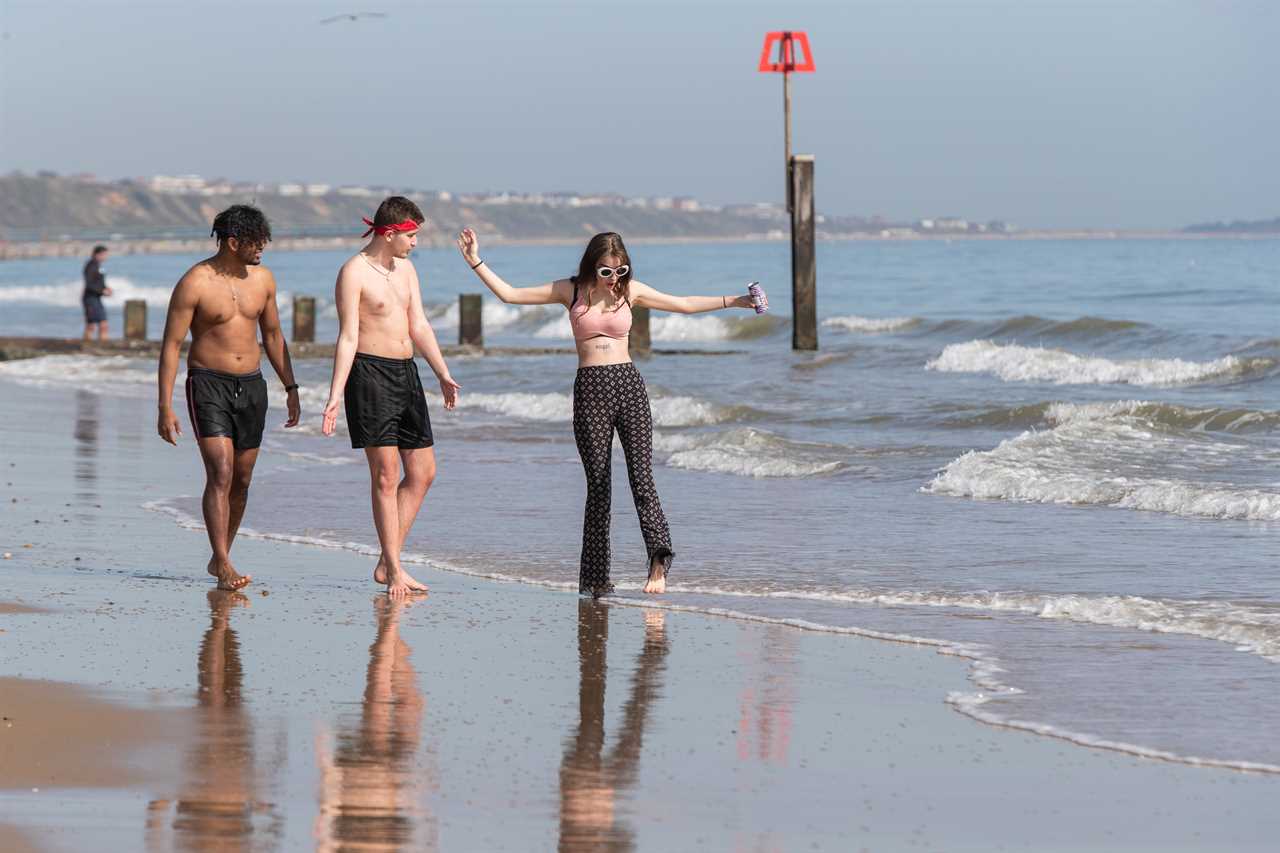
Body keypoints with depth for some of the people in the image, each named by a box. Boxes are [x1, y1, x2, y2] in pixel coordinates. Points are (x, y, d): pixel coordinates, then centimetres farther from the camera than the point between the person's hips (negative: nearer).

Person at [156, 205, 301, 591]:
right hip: (208, 385, -6)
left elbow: (273, 335, 19)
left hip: (251, 386, 6)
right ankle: (223, 566, -20)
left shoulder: (262, 278, 6)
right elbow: (171, 345, -10)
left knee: (241, 480, 8)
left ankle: (220, 558, 24)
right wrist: (165, 408, -14)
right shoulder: (195, 284, -12)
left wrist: (290, 388, 17)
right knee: (220, 474, -17)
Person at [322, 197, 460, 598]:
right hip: (370, 372, -8)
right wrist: (335, 394, -19)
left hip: (406, 372, 8)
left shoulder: (405, 268, 14)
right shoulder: (354, 273, -10)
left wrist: (443, 375, 22)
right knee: (386, 473, -8)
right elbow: (348, 337, -14)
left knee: (423, 472, 5)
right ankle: (394, 569, -5)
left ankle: (386, 564, 10)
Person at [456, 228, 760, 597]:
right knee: (598, 485, 0)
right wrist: (476, 263, 3)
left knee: (641, 477, -14)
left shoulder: (630, 290, 9)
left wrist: (734, 301, 14)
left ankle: (659, 560, -22)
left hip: (629, 385, 0)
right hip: (591, 390, 0)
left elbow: (684, 304, 17)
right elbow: (510, 294, 8)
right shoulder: (571, 291, 6)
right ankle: (595, 577, 4)